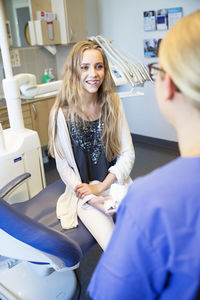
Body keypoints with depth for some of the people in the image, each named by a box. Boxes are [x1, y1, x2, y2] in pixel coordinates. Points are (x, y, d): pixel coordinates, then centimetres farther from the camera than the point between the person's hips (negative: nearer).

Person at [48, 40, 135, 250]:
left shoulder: (113, 104, 1)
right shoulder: (62, 113, -9)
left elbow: (128, 153, 1)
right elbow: (64, 167, -4)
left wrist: (101, 187, -10)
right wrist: (93, 200, -15)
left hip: (115, 183, 3)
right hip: (83, 191, -2)